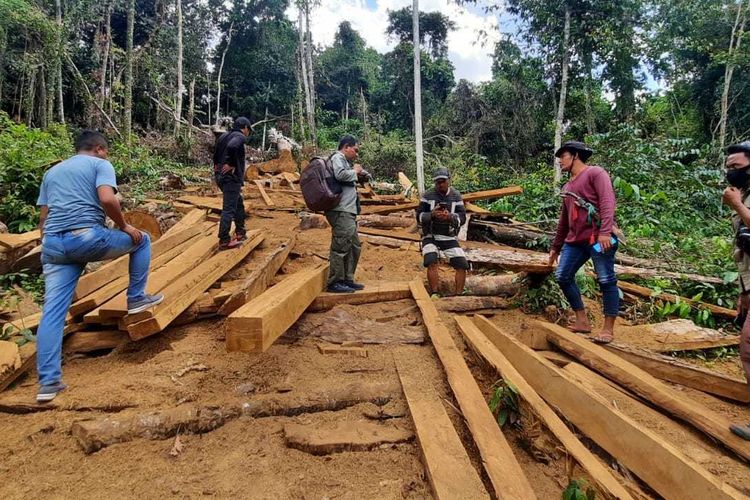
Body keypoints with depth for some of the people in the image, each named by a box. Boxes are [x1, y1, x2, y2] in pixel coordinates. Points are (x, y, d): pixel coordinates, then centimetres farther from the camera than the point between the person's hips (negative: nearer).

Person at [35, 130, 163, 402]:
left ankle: (48, 382, 4)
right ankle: (136, 298, 24)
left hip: (53, 244, 6)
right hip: (87, 237, -6)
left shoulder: (51, 172, 28)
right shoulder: (100, 164, 8)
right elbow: (107, 199, -12)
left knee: (53, 311, 5)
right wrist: (124, 226, 1)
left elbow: (43, 218, 24)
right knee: (141, 240, 20)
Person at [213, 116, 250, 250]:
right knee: (229, 209, -5)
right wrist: (231, 164, -20)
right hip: (231, 177, -9)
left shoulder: (223, 136, 15)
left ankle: (240, 232, 31)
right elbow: (232, 147, -31)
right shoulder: (239, 136, -11)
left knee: (239, 204, 22)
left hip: (220, 176, 9)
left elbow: (216, 155, 17)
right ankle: (224, 241, -2)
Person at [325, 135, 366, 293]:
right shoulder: (337, 158, -4)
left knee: (354, 246, 14)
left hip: (348, 212, 11)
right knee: (341, 246, -11)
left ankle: (347, 279, 20)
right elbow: (340, 174, -23)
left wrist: (358, 174, 10)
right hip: (341, 211, -11)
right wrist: (355, 171, -6)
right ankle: (335, 283, -6)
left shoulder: (345, 161, 26)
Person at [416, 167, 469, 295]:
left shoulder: (456, 196, 2)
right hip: (431, 237, -2)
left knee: (462, 265, -7)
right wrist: (432, 214, -25)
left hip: (450, 238, 3)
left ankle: (458, 295, 5)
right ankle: (434, 294, -18)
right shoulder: (428, 195, -4)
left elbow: (462, 218, -4)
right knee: (431, 262, -26)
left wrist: (450, 217, -26)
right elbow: (419, 217, -5)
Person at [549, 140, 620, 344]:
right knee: (563, 276, 3)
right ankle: (582, 321, 12)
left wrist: (605, 231, -26)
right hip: (575, 240, 9)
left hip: (598, 238, -8)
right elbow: (563, 219, 27)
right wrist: (556, 247, 27)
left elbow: (608, 201, -14)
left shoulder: (595, 173, -1)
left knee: (606, 281, -5)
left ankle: (608, 329, 2)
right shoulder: (568, 186, 23)